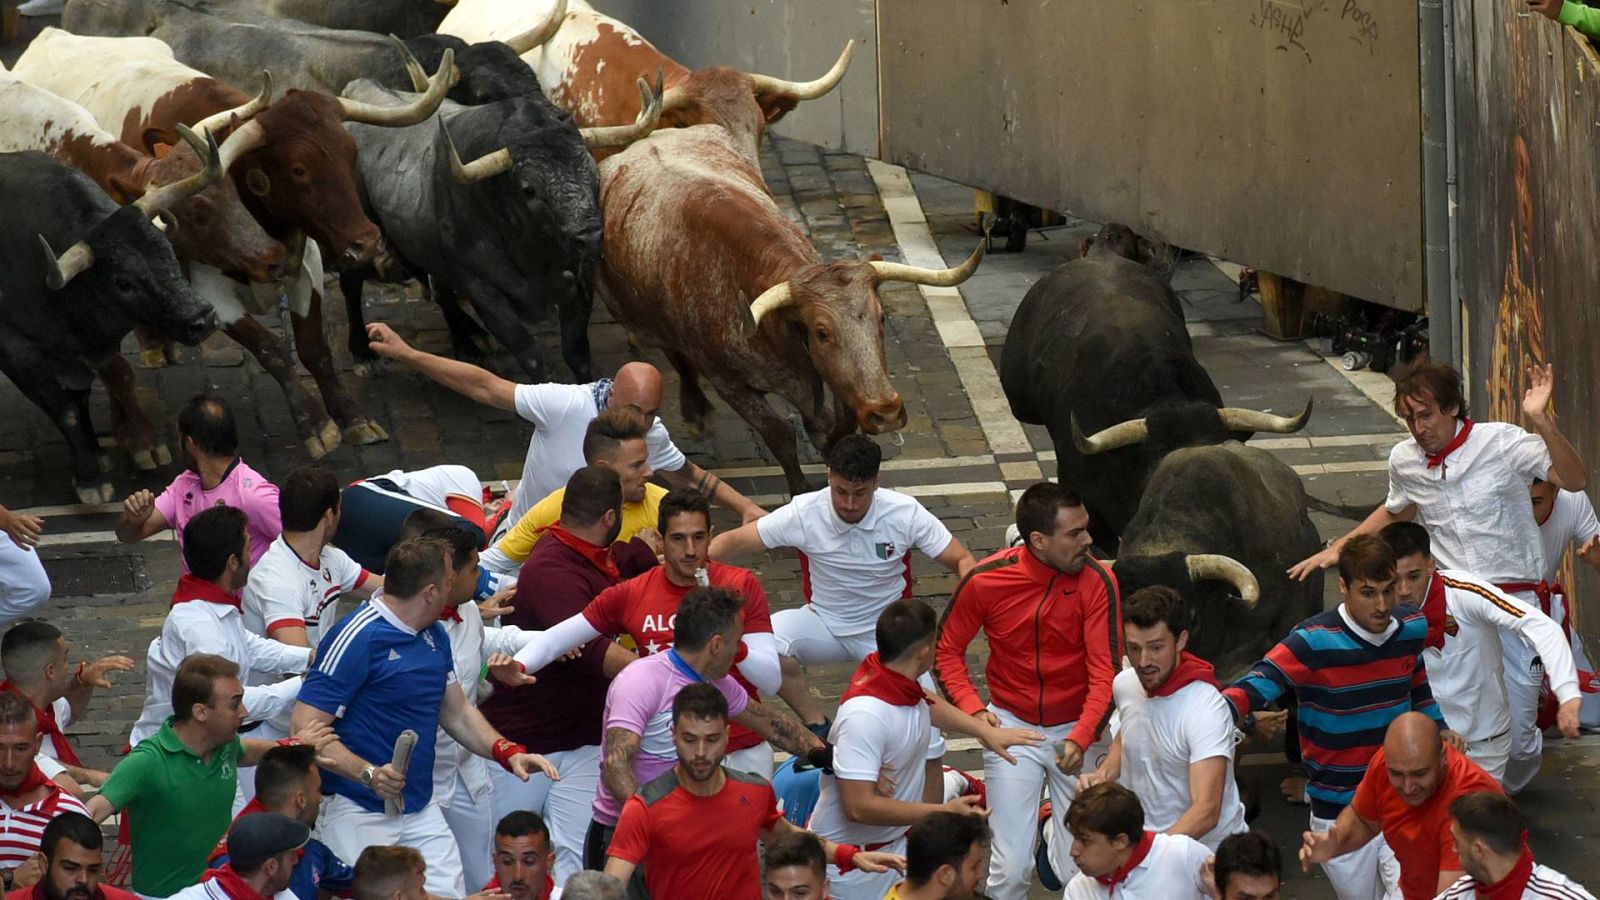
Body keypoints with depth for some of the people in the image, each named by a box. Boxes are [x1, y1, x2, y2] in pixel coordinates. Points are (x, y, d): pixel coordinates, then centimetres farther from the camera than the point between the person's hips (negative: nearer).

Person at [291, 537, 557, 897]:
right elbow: (305, 729, -19)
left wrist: (507, 752, 6)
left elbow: (457, 712, 23)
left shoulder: (435, 636, 12)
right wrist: (368, 773, -31)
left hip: (422, 811, 8)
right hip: (358, 812, -8)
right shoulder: (356, 638, -16)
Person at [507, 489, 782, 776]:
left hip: (742, 754, -1)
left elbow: (772, 680, -9)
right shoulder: (630, 596, -2)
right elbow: (553, 639, 1)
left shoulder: (742, 585, -6)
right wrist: (516, 667, -19)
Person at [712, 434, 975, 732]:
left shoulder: (905, 513, -16)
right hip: (825, 623, 0)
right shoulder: (805, 513, -17)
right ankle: (817, 726, -10)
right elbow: (733, 541, -12)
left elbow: (961, 561, -10)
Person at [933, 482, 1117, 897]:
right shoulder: (985, 581, -12)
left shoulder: (1097, 582, -15)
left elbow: (1105, 672, -16)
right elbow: (947, 650, 1)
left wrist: (1081, 738, -30)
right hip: (1012, 724, 0)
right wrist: (973, 709, -14)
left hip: (1076, 726, 0)